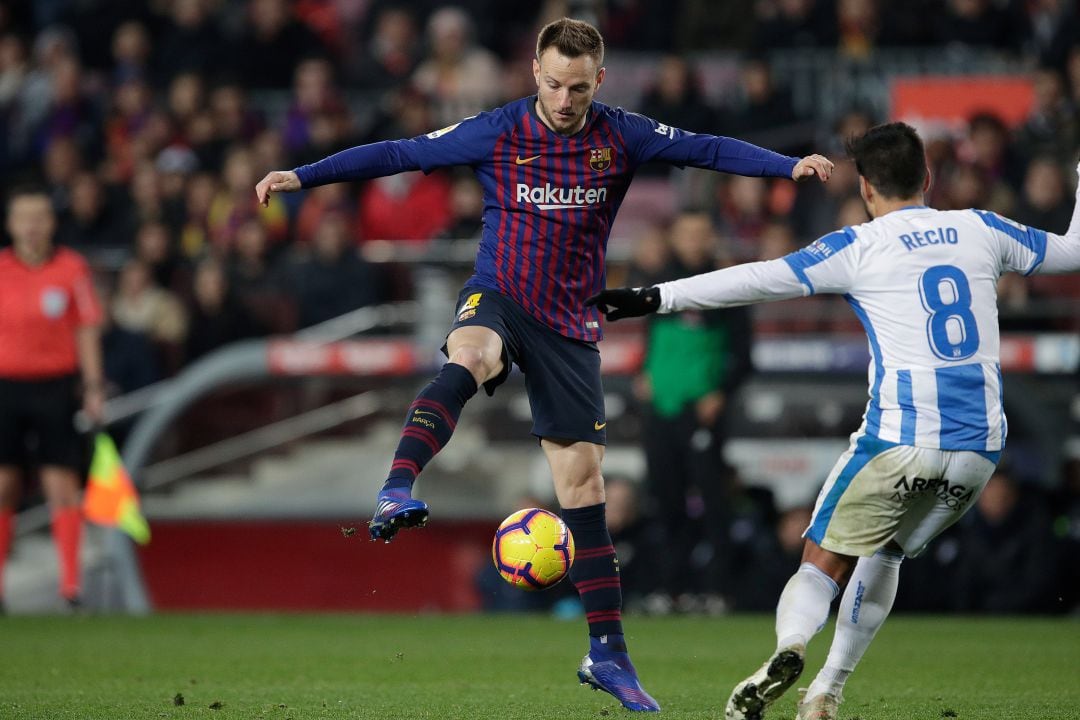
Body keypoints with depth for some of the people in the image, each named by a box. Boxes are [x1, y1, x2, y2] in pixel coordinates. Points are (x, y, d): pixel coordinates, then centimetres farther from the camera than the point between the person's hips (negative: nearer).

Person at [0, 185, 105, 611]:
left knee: (62, 486, -5)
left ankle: (70, 584, -5)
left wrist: (94, 387, -2)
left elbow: (87, 331, 4)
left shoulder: (72, 268, 2)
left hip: (56, 384, -1)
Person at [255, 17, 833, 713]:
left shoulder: (621, 137, -1)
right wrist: (301, 176, -6)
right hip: (498, 296, -2)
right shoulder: (497, 133, -5)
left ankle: (608, 653, 7)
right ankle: (397, 492, -55)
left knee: (583, 479, 2)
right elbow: (398, 154, -2)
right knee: (468, 360, -40)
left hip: (571, 324, 2)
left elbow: (709, 150, -4)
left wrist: (791, 166, -17)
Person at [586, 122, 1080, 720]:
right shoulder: (981, 230, 10)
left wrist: (655, 298, -5)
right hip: (980, 447, 4)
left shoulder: (860, 247, -1)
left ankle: (789, 647, -27)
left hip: (899, 441, -4)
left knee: (825, 560, 4)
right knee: (885, 552, 23)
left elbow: (761, 280, -7)